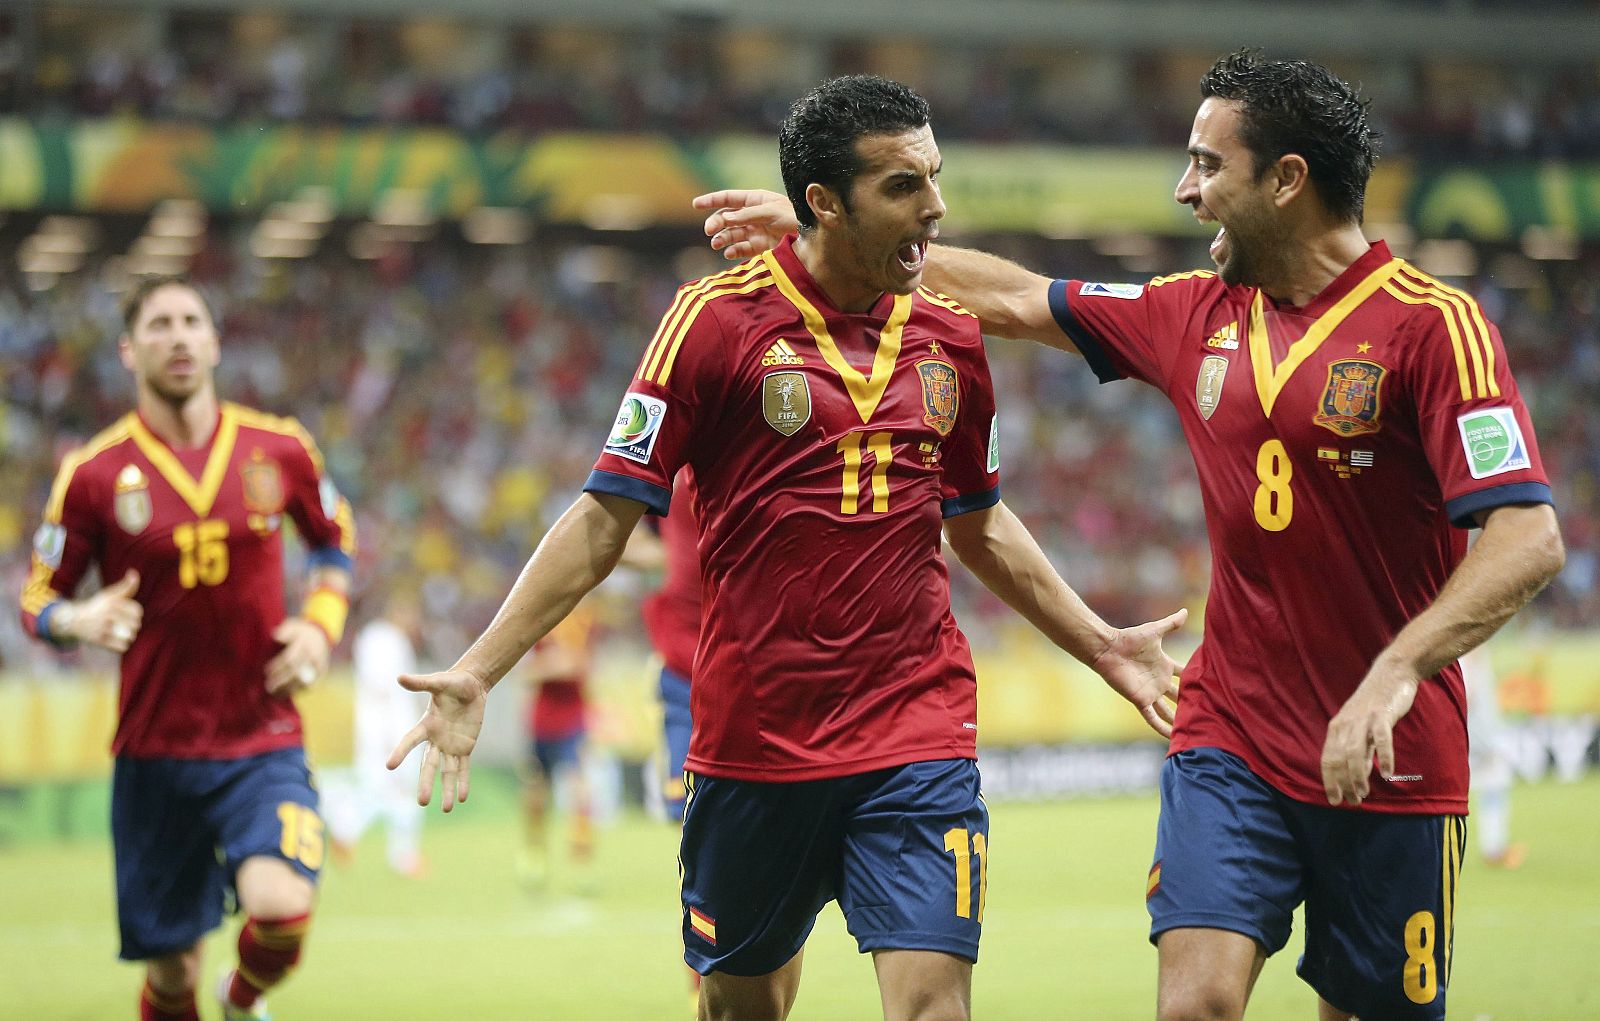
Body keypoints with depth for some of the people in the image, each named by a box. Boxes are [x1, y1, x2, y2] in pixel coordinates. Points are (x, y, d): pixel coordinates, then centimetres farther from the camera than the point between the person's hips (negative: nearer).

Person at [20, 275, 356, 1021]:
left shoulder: (279, 449, 2)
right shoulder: (94, 474, -3)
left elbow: (335, 540, 20)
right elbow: (38, 601, 4)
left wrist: (320, 626, 2)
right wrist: (80, 620, -19)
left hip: (265, 743, 0)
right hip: (156, 754, 0)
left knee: (282, 909, -23)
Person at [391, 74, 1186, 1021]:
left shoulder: (950, 336, 7)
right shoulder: (716, 320, -7)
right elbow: (607, 517, -6)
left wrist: (1102, 645, 25)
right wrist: (479, 670, -12)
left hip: (918, 734, 2)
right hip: (755, 734, -2)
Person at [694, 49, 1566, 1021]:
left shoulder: (1432, 324, -11)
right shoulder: (1197, 313, 9)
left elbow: (1527, 536, -19)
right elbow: (1015, 298, 22)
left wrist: (1396, 671, -32)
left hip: (1389, 762, -4)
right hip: (1232, 743, 4)